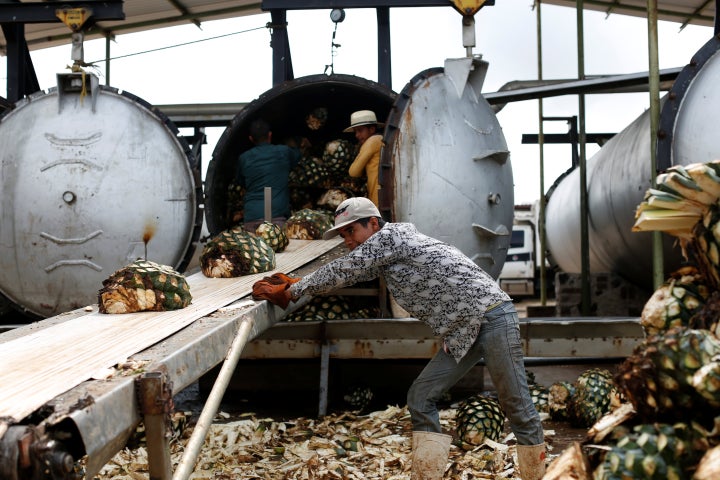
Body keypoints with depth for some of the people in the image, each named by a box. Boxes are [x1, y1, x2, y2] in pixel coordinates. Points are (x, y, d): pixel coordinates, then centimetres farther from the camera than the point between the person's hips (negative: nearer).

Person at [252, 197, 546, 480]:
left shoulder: (389, 235, -9)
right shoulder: (379, 257, 17)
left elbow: (340, 273, -9)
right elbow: (348, 276, 26)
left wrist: (291, 292, 1)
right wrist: (292, 285, 20)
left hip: (490, 315, -9)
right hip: (461, 331, 9)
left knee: (517, 407, -4)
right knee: (420, 399, 3)